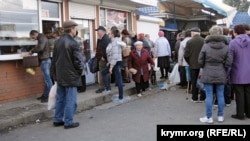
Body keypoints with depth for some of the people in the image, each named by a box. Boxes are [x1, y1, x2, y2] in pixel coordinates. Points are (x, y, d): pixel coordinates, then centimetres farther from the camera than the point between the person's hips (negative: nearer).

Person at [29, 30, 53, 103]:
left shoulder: (42, 38, -12)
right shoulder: (41, 38, 19)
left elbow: (40, 48, -26)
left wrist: (32, 50, -13)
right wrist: (33, 51, 3)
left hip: (45, 60, -10)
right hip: (44, 60, 10)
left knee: (47, 79, -7)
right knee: (46, 79, 13)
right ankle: (45, 95, 20)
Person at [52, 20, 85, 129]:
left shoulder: (58, 42, 6)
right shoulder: (73, 43, -18)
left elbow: (54, 59, 12)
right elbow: (78, 61, -18)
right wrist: (81, 69, 1)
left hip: (60, 75, 8)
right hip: (71, 76, -8)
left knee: (60, 98, 16)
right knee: (70, 100, 1)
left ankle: (58, 120, 23)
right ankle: (68, 122, 6)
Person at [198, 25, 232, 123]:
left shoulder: (206, 46, -8)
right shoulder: (226, 47, -4)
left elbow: (200, 61, -4)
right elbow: (228, 63, -4)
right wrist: (223, 70, 15)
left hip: (208, 75, -2)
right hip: (221, 75, 2)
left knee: (209, 96, 4)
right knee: (220, 95, 12)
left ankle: (209, 117, 10)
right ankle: (220, 116, 21)